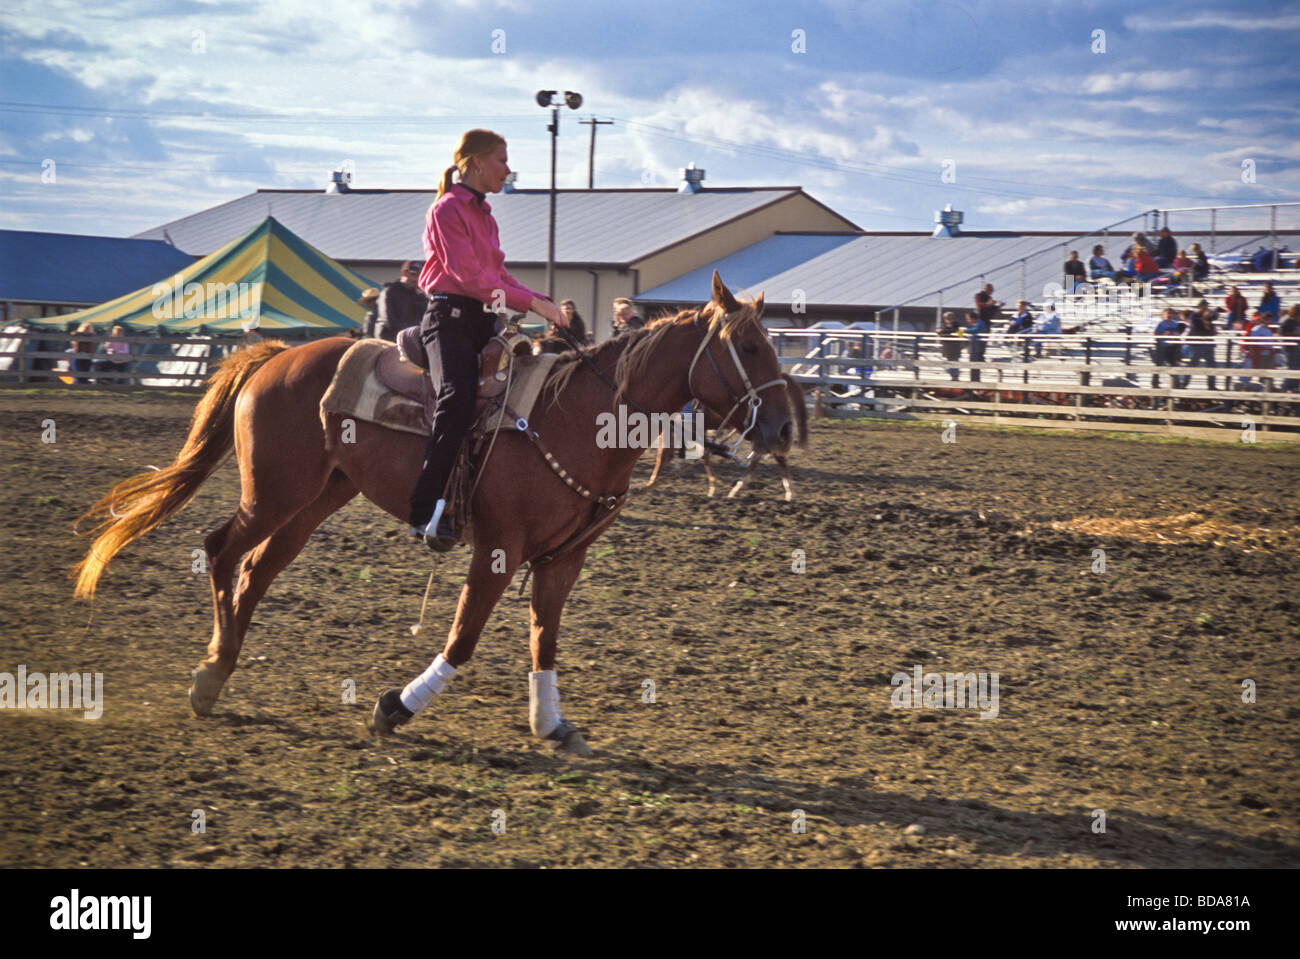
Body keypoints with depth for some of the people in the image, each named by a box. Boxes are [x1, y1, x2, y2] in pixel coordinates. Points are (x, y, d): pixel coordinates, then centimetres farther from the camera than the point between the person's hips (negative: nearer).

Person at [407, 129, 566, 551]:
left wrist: (540, 302, 5)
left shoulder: (484, 213, 22)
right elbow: (469, 277, -14)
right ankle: (426, 511, -35)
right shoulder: (448, 209, -6)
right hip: (450, 318, -9)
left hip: (482, 320, 10)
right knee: (457, 399, -29)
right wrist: (531, 303, -16)